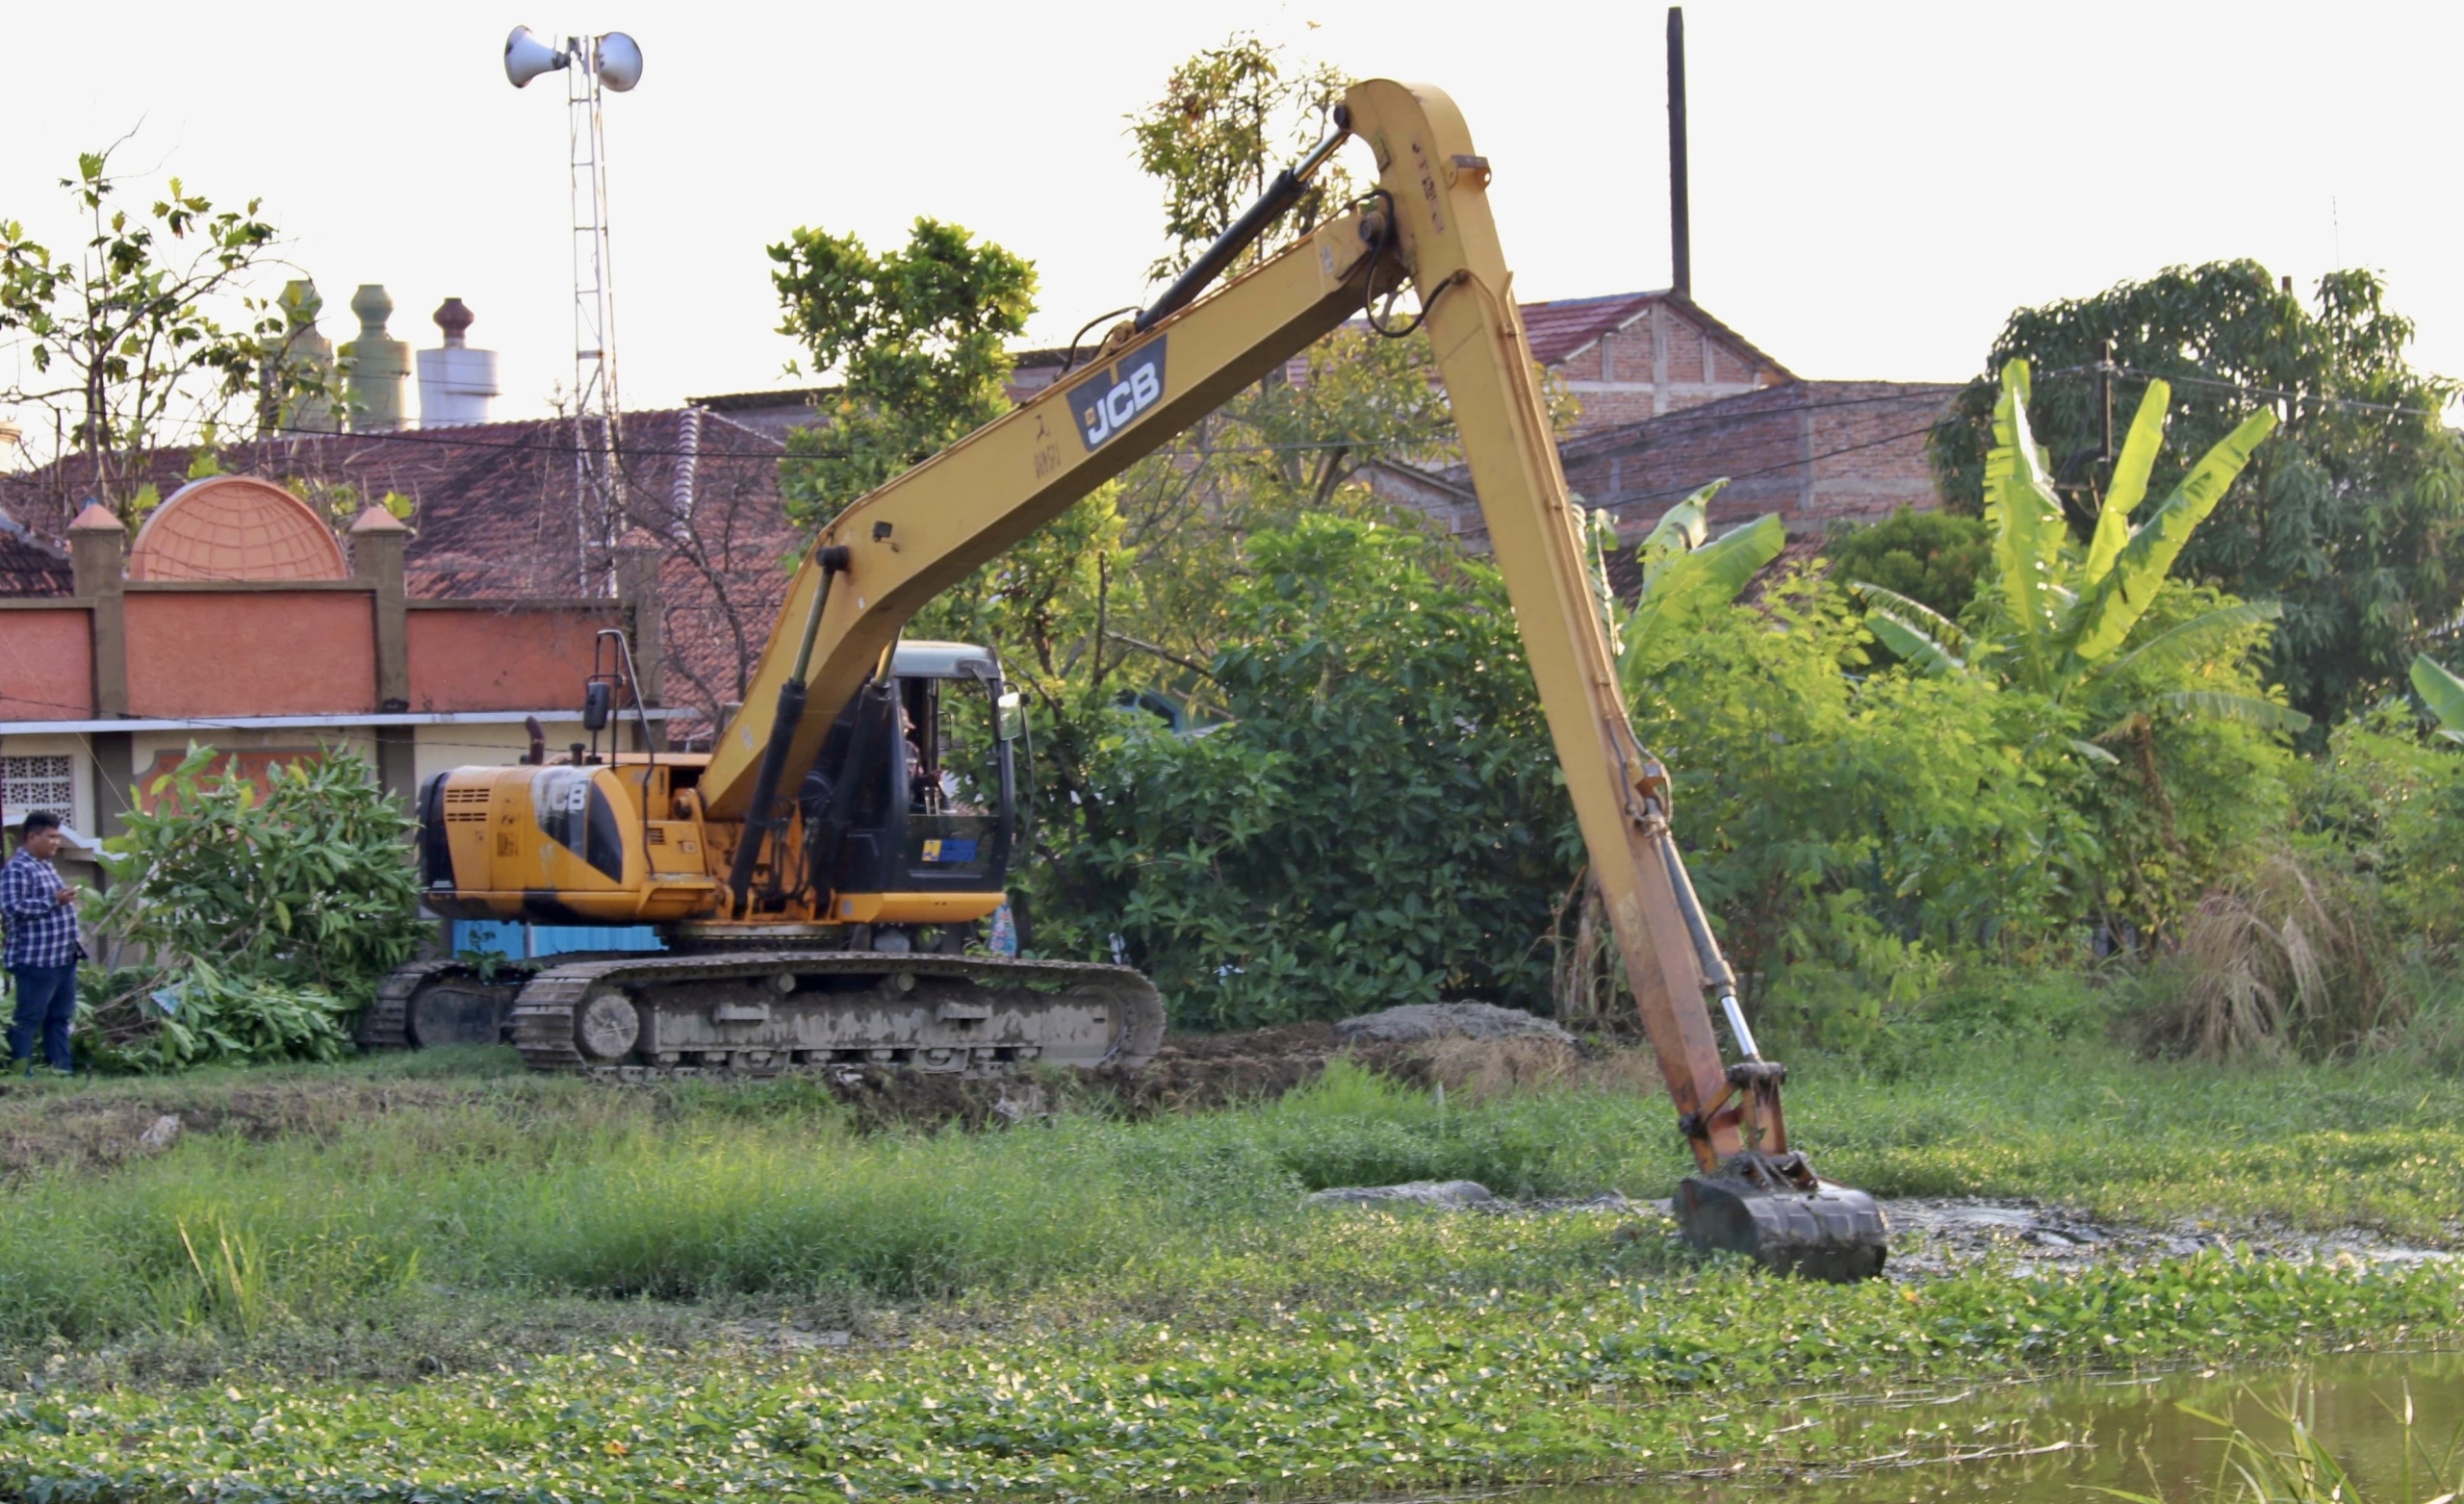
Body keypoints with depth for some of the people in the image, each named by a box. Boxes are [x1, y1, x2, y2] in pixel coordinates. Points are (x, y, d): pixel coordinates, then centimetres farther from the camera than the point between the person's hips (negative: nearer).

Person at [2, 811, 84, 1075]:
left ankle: (61, 1069, 15)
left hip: (63, 958, 10)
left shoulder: (45, 867, 18)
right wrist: (54, 900, -25)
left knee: (60, 1017, 11)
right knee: (28, 1019, -7)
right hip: (35, 961, -10)